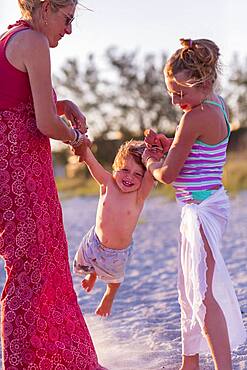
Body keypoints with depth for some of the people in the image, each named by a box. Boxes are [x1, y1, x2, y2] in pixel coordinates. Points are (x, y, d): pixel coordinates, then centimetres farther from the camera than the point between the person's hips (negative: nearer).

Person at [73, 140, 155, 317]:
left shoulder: (139, 195, -25)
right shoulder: (108, 183, -20)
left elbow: (152, 173, -42)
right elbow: (90, 160, -31)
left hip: (119, 253, -1)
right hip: (95, 242, 1)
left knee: (114, 278, 27)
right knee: (83, 266, 27)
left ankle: (108, 297, 62)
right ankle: (92, 274, 64)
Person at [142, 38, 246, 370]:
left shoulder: (196, 117, -19)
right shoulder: (219, 107, 9)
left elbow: (167, 174, -15)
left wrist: (150, 160, 4)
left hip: (201, 210, -10)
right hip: (207, 206, 10)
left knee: (205, 295, -10)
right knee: (190, 290, 17)